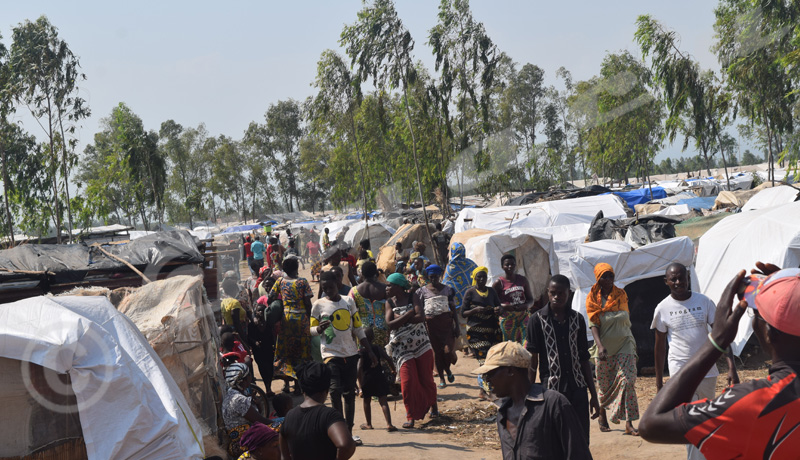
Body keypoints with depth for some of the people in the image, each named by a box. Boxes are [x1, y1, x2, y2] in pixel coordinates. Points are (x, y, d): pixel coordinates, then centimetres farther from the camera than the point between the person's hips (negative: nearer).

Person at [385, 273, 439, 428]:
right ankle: (411, 416, 1)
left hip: (422, 344, 0)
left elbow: (421, 317, -17)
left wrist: (400, 317, -15)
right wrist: (409, 314, -15)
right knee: (408, 381, -10)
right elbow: (390, 324, -11)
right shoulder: (390, 303, 2)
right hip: (402, 348, 0)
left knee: (426, 378, 7)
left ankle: (433, 405, 33)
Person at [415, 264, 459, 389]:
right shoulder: (423, 291, 4)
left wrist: (456, 326, 2)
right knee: (436, 351, 3)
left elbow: (453, 309, 6)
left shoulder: (447, 290, 5)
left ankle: (448, 369, 20)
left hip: (446, 322, 0)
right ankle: (441, 377, 17)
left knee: (448, 349, -12)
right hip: (431, 323, 0)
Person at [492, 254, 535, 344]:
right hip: (507, 318, -3)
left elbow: (531, 299, 16)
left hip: (523, 316, 3)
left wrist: (527, 305, -6)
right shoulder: (499, 283, -2)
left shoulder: (523, 280, 10)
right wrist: (503, 306, -19)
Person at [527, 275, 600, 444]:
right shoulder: (537, 320, -2)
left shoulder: (577, 319, 9)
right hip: (551, 389, -3)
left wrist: (593, 394, 13)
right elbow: (532, 360, -2)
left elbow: (584, 359, 13)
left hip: (578, 390, 3)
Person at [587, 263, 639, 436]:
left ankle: (629, 424, -11)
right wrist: (600, 346, -22)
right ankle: (602, 416, 30)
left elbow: (626, 318, 15)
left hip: (624, 345, 1)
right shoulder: (593, 298, -1)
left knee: (627, 381, -11)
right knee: (604, 384, 7)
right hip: (604, 346, -1)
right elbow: (593, 325, -10)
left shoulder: (621, 295, 7)